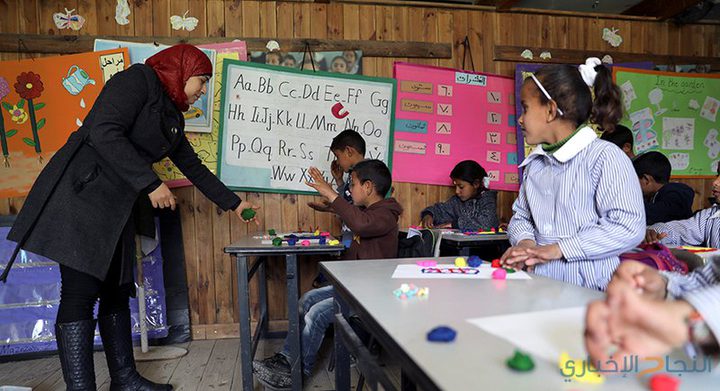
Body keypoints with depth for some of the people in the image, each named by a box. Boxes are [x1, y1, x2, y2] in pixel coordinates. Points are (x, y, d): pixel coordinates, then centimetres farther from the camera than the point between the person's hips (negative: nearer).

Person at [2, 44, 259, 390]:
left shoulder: (171, 114, 19)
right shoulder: (138, 79, -6)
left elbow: (193, 167, 26)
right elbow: (105, 132, -21)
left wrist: (233, 203, 28)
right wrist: (150, 184, -21)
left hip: (118, 206, 9)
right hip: (81, 194, -9)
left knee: (117, 292, 9)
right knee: (81, 293, -10)